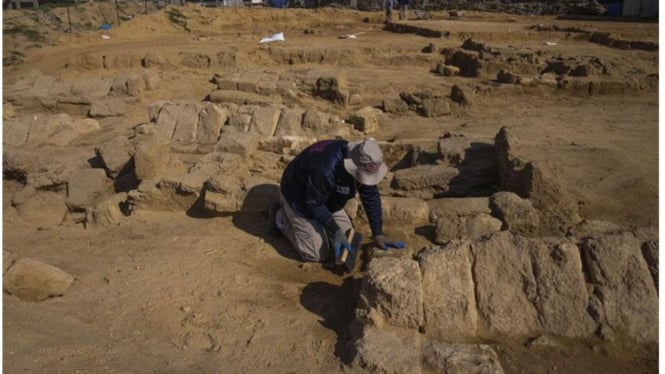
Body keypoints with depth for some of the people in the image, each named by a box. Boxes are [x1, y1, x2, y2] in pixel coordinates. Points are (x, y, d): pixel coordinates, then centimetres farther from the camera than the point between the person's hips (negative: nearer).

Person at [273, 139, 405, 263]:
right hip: (300, 198, -7)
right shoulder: (325, 170, -42)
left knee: (347, 237, 6)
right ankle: (284, 219, 10)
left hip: (326, 198, 7)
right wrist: (336, 231, -30)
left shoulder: (365, 166, -19)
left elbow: (371, 197, -10)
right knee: (318, 254, -8)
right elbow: (314, 203, -29)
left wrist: (378, 234, -10)